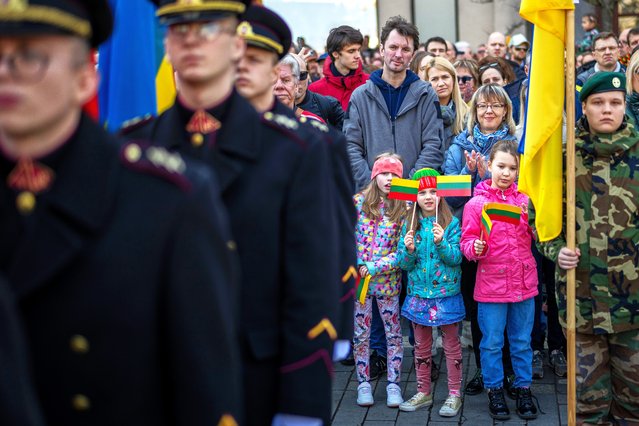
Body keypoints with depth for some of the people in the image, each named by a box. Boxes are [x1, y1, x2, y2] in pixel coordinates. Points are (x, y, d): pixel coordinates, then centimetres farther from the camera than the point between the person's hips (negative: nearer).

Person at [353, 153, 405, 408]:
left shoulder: (404, 209, -4)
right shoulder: (358, 202, 0)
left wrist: (373, 268, -16)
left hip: (388, 280, -1)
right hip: (358, 279, 1)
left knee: (393, 334, 6)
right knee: (361, 334, 8)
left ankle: (393, 385, 17)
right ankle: (363, 384, 19)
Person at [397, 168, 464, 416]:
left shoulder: (451, 223, -6)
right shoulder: (409, 225, 2)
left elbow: (456, 258, -12)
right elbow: (404, 264, 1)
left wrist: (441, 242, -29)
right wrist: (408, 249, -19)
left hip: (446, 294, -3)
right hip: (418, 294, 4)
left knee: (451, 345, 6)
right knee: (421, 346, 13)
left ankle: (455, 394, 15)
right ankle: (423, 393, 25)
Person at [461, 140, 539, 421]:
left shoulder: (525, 200, 4)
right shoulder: (476, 204, -4)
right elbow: (467, 242, -5)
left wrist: (533, 218, -12)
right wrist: (476, 248, -25)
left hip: (524, 283, 3)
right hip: (491, 284, -2)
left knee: (522, 342, 13)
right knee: (492, 343, 6)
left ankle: (524, 390, 26)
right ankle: (494, 392, 20)